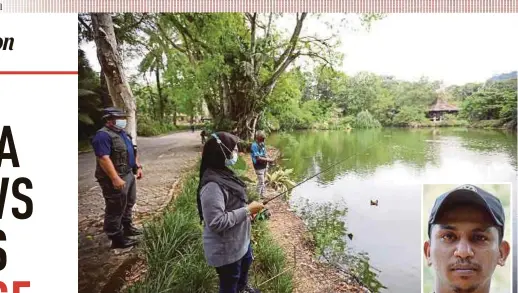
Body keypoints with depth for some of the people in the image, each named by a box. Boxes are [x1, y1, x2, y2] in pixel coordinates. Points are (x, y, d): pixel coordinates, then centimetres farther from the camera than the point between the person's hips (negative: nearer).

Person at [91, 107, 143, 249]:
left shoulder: (122, 133, 13)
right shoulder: (103, 135, -18)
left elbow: (131, 151, 23)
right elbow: (104, 158, -27)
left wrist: (137, 167, 17)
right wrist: (115, 179, -31)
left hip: (128, 174, 10)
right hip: (115, 179, -10)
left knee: (128, 204, 21)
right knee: (116, 209, -1)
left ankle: (127, 228, 38)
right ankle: (117, 238, 9)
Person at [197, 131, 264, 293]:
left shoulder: (223, 173, -2)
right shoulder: (212, 185, -32)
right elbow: (217, 222, -33)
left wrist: (248, 209, -1)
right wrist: (247, 210, -26)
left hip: (240, 240, 10)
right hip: (225, 249, -10)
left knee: (246, 263, 35)